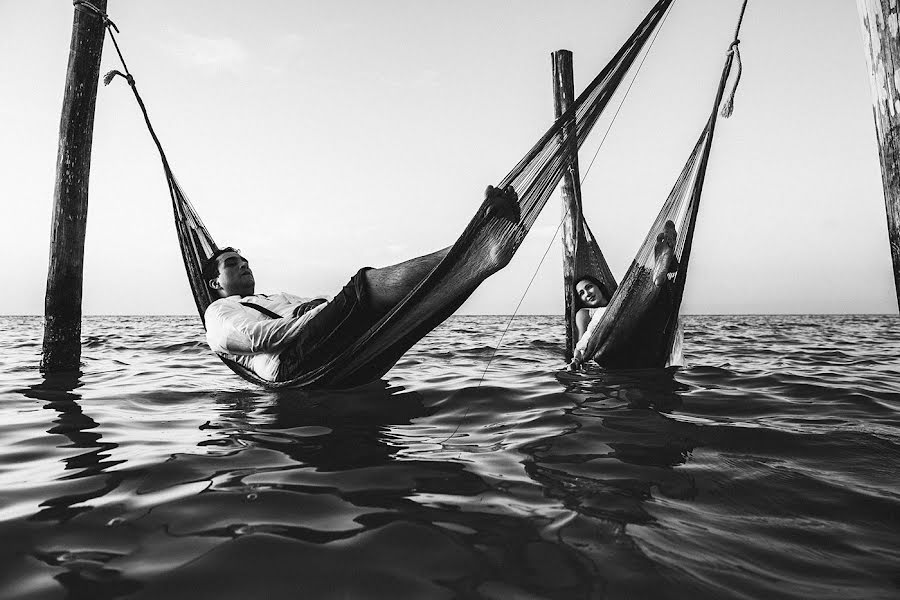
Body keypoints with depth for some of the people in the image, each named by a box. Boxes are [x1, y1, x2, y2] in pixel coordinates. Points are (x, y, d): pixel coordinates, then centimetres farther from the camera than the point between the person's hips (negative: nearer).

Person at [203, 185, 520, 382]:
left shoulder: (281, 297, 45)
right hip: (293, 360, -7)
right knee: (367, 283, -27)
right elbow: (257, 336, -3)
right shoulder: (219, 312, 20)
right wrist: (333, 309, -17)